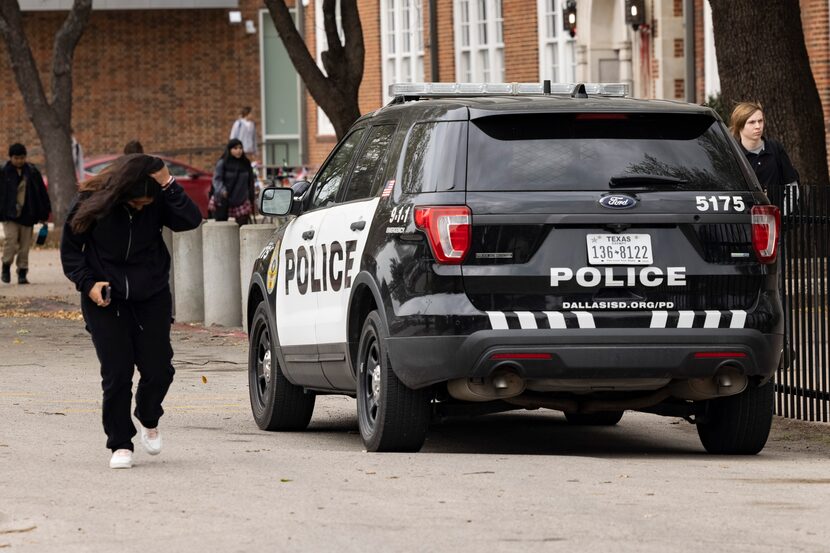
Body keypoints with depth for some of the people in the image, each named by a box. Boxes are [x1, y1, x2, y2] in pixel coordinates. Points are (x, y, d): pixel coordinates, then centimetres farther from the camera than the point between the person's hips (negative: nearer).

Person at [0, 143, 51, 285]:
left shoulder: (32, 172, 5)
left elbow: (42, 193, 10)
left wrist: (44, 213, 8)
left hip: (27, 215, 2)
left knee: (25, 246, 4)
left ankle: (22, 273, 12)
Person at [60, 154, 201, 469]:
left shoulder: (159, 201, -10)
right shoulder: (92, 203, -13)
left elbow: (191, 220, -25)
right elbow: (70, 249, -3)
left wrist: (168, 186, -31)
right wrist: (88, 283, -15)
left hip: (152, 298, 2)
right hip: (105, 300, -2)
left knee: (158, 370, -1)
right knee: (117, 374, -7)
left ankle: (148, 420, 31)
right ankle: (120, 444, 7)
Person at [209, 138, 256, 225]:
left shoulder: (246, 164, 7)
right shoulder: (222, 163, -5)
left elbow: (250, 183, 15)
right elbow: (217, 179, -12)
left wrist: (252, 200, 15)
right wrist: (222, 190, -32)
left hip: (241, 201, 3)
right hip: (223, 202, -3)